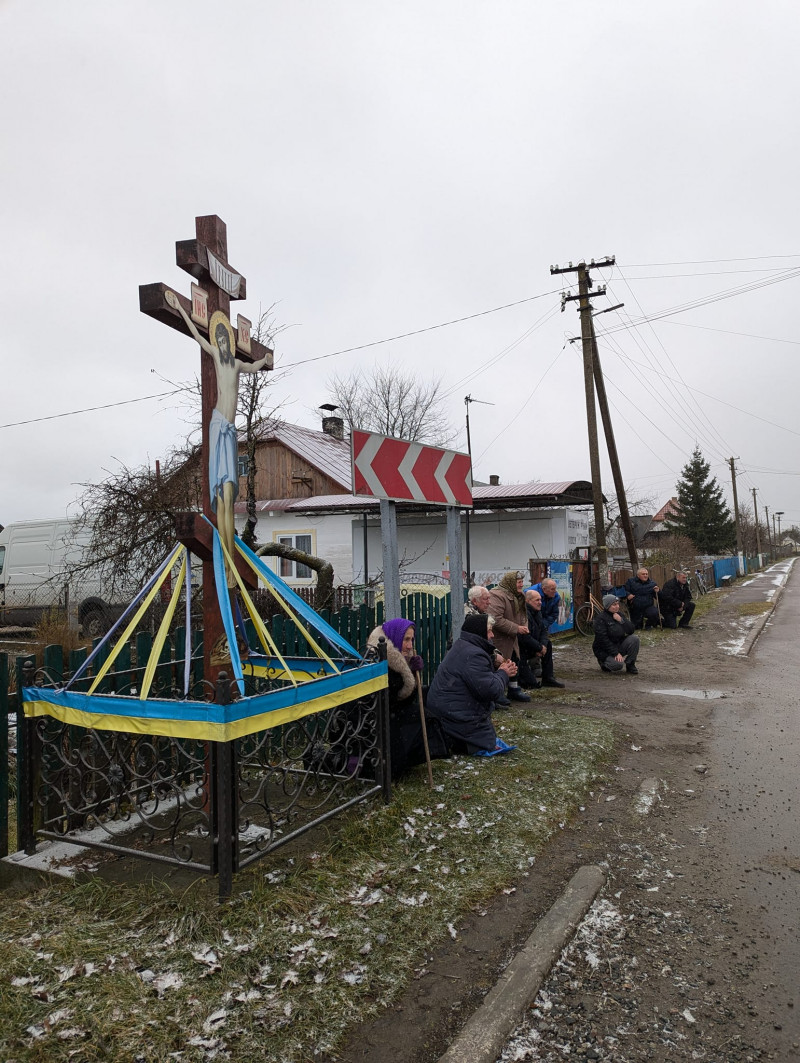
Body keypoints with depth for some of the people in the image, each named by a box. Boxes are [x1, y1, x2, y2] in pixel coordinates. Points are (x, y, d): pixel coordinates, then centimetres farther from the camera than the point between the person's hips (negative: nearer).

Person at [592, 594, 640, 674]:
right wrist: (616, 653, -24)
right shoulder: (600, 618, -15)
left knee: (635, 638, -17)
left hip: (619, 645, 6)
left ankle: (630, 666, -6)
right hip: (604, 650, -6)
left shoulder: (619, 615, 7)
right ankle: (604, 662, 4)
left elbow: (631, 630, 0)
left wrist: (621, 620, -16)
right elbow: (603, 639, -21)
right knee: (618, 664, -31)